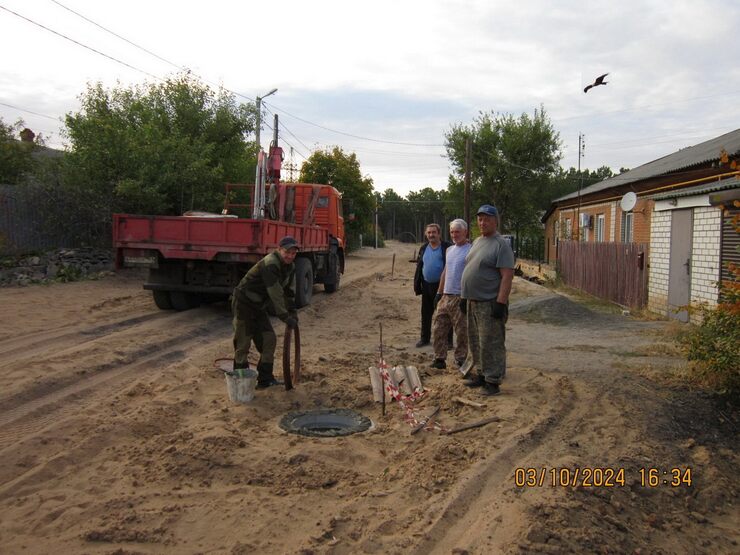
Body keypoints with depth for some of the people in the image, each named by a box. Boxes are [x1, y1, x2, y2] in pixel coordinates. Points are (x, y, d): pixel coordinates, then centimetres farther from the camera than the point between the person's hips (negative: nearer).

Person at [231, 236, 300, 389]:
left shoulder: (290, 267, 1)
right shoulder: (270, 264, -28)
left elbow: (289, 291, 11)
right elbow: (276, 294, -30)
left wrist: (292, 312, 4)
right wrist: (286, 318, -28)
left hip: (259, 306, 9)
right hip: (243, 304, -9)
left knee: (269, 340, 5)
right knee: (243, 344, -2)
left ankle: (265, 379, 15)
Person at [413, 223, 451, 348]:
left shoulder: (447, 247, -7)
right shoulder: (423, 248, 11)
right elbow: (419, 267, 14)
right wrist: (417, 285, 8)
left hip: (441, 286, -6)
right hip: (426, 285, 6)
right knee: (426, 314, 13)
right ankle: (425, 338, 23)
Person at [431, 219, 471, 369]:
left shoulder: (471, 250, -9)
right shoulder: (449, 250, 15)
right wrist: (439, 292, 18)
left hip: (461, 298, -7)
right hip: (446, 296, 7)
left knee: (462, 331, 2)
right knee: (438, 328, 7)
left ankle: (460, 359, 14)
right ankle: (439, 359, 15)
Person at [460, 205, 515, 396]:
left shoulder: (501, 244, -12)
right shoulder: (477, 242, 15)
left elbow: (507, 276, -18)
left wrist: (501, 302, -23)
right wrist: (465, 296, 19)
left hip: (489, 303, -9)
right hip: (473, 302, 9)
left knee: (490, 344, -5)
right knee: (475, 342, 16)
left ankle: (493, 381, 2)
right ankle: (481, 374, 27)